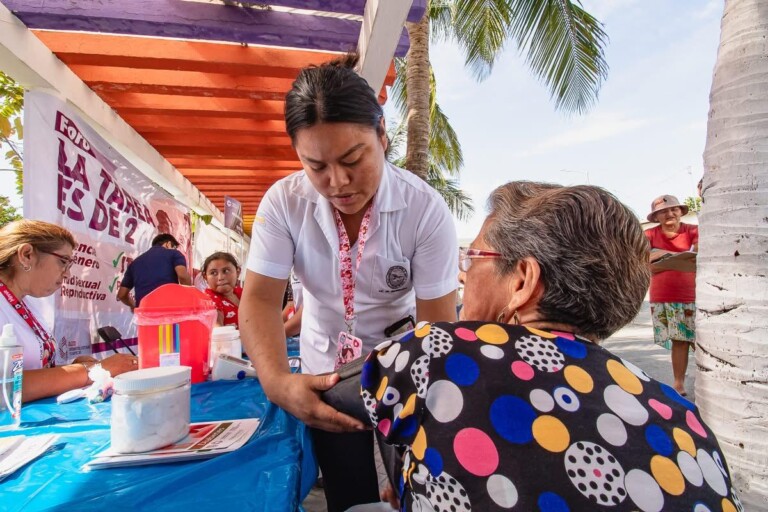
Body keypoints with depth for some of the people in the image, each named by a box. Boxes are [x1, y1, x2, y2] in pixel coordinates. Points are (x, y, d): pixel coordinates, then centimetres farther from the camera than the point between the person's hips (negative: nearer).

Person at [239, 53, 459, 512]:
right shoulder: (283, 202, -18)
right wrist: (277, 381, -37)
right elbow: (261, 299, -20)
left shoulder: (426, 209, -24)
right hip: (327, 371, 2)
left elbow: (437, 322, -22)